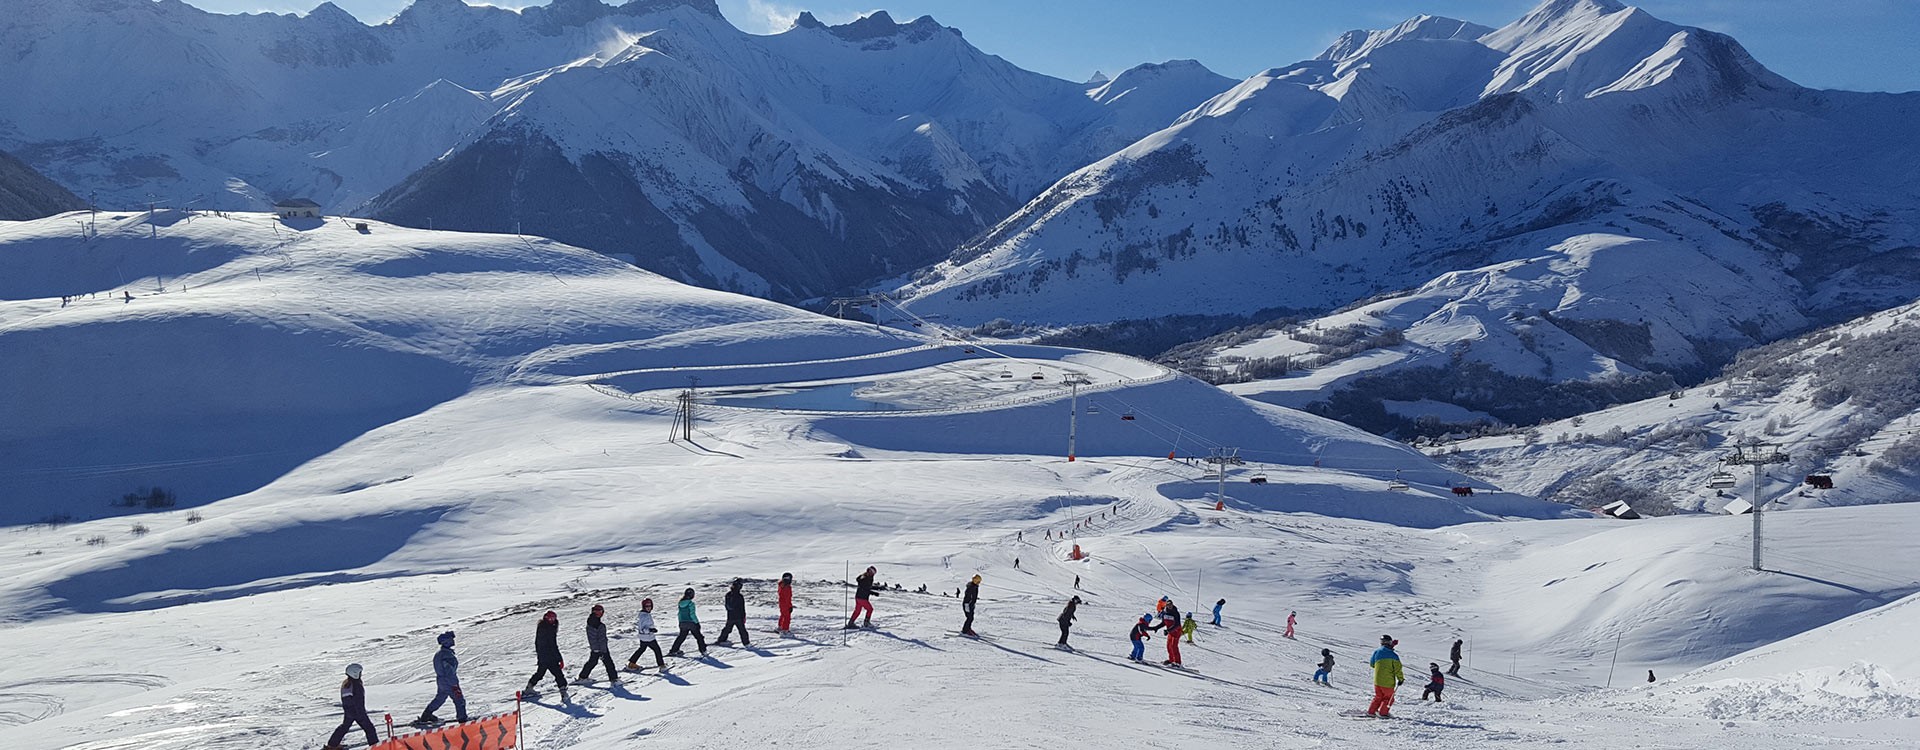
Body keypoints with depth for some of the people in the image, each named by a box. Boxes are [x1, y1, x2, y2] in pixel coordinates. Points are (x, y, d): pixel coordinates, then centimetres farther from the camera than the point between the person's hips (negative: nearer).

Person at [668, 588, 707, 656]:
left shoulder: (680, 603, 1)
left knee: (681, 637, 21)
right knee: (699, 637, 8)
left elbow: (679, 614, 10)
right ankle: (703, 651, 7)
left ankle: (673, 651, 22)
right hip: (691, 623, -6)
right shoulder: (691, 603, -18)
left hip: (682, 623, 6)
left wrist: (680, 622, 22)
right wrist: (697, 622, -8)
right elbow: (692, 614, -19)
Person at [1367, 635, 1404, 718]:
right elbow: (1397, 668, -10)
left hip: (1377, 680, 4)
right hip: (1388, 682, -4)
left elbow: (1372, 664, 13)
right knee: (1388, 698, 12)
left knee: (1378, 697, 21)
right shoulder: (1393, 655, -10)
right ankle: (1382, 712, 4)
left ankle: (1371, 711, 18)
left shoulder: (1376, 652, 0)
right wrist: (1401, 679, 1)